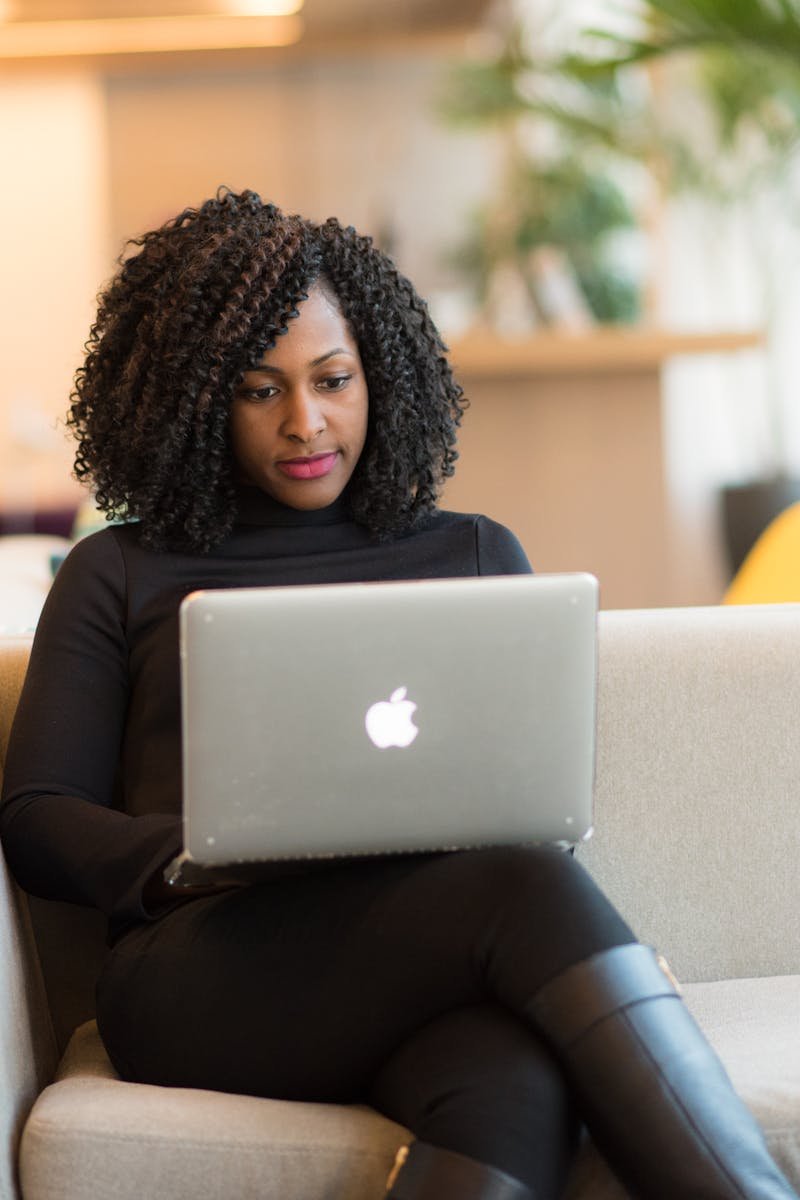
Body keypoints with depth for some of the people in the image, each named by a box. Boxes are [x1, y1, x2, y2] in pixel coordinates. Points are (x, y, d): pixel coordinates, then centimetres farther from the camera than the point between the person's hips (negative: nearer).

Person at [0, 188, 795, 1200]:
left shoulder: (474, 555, 25)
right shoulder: (120, 575, 19)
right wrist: (195, 855, -11)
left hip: (433, 959, 2)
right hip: (203, 973, -2)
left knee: (519, 1087, -40)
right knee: (531, 892, -35)